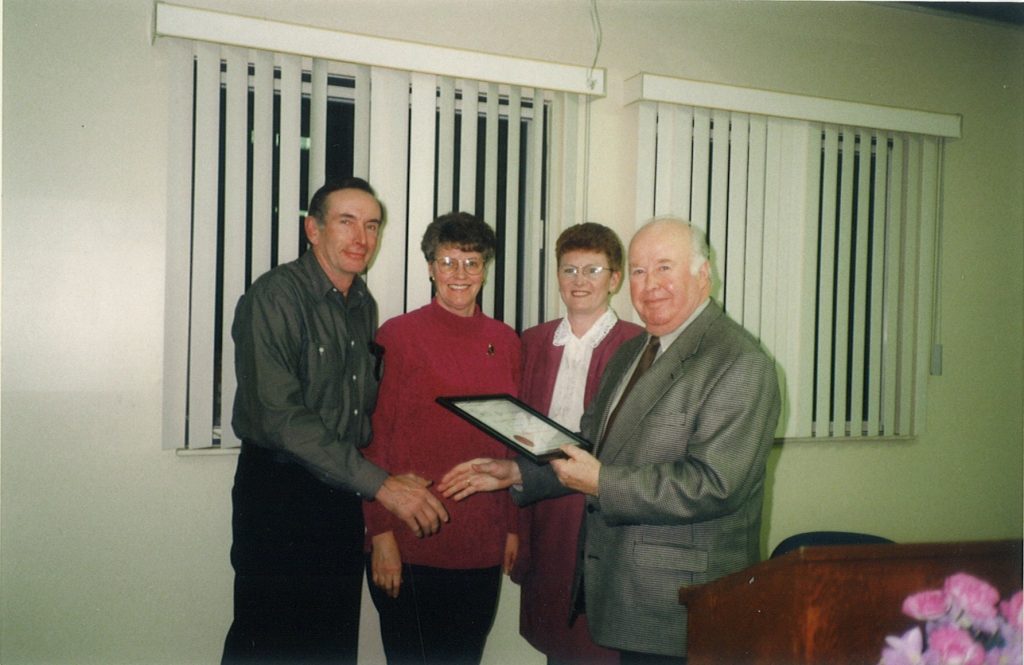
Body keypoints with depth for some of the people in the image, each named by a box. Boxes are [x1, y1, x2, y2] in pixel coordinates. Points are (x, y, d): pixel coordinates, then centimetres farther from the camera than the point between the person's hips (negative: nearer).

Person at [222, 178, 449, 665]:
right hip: (278, 492, -7)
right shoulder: (275, 296, -15)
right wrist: (380, 484, -24)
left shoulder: (364, 306, 10)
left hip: (342, 493, 7)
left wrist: (395, 478, 4)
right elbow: (280, 416, -23)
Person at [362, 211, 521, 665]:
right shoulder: (397, 335, -5)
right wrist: (381, 534, -9)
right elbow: (374, 440, -5)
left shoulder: (505, 342, 7)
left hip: (483, 546, 4)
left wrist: (513, 526, 8)